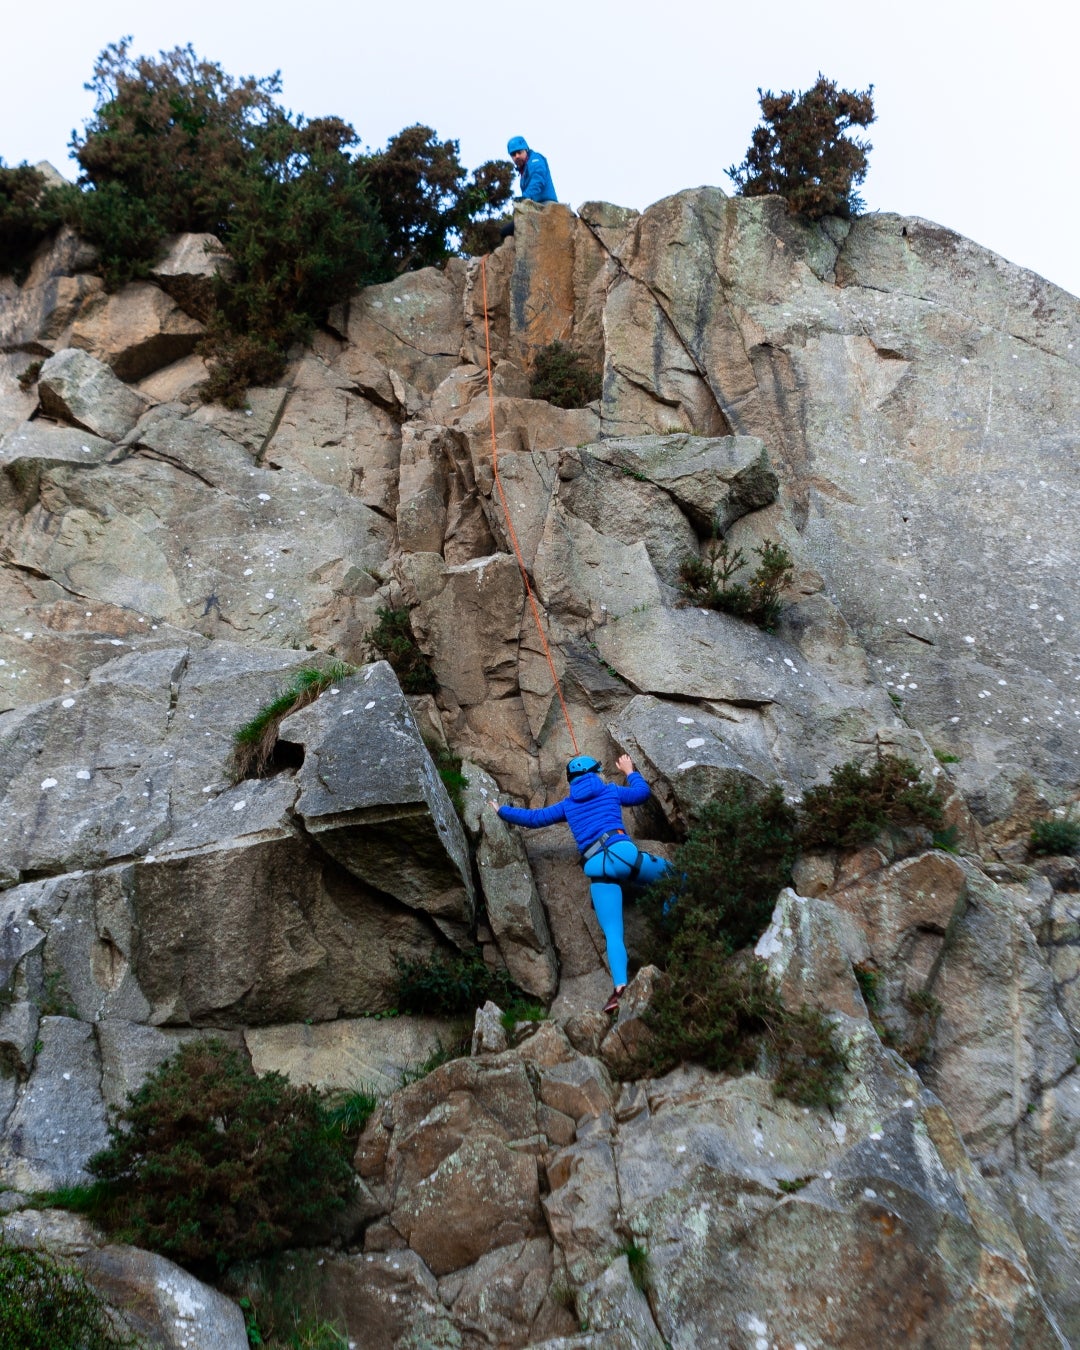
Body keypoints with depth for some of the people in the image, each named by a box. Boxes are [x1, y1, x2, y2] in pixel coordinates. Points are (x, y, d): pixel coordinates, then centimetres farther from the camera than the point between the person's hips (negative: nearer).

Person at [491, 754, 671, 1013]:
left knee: (613, 933, -4)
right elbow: (643, 792, 32)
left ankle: (620, 986, -24)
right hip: (622, 851, -2)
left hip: (597, 868, 2)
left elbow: (534, 818, 27)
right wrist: (630, 771, 50)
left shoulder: (567, 805, 24)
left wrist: (501, 810, 41)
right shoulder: (610, 791, 19)